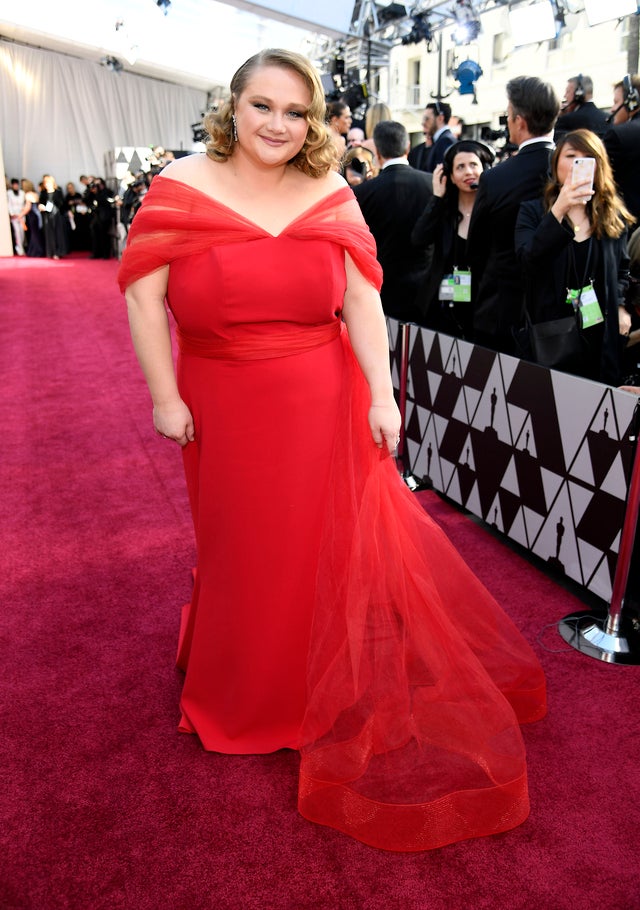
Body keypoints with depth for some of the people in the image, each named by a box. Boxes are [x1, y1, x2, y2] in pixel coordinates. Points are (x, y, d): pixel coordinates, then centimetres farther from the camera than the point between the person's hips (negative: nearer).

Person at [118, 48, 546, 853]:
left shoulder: (330, 195, 0)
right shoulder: (181, 186, -4)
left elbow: (361, 301, -2)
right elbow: (143, 294, -6)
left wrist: (382, 395, -8)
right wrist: (165, 396, -9)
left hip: (322, 407, 1)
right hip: (224, 408, 0)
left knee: (326, 539, 11)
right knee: (240, 543, 14)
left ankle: (323, 683, 39)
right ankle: (242, 687, 40)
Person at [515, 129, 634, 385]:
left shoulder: (614, 215, 8)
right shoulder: (533, 211, 0)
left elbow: (622, 269, 17)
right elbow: (527, 259, -18)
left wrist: (620, 305, 1)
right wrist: (559, 210, -28)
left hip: (601, 333, 3)